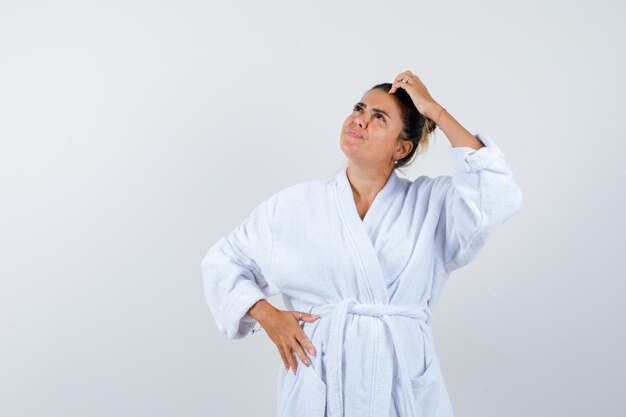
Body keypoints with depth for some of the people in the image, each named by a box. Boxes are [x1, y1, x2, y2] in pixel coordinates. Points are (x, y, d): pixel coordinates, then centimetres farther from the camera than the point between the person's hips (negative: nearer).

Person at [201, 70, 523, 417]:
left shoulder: (432, 203, 0)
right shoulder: (296, 205, 2)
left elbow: (499, 197, -19)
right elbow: (222, 261, 10)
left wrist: (436, 112, -15)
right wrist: (268, 316, -7)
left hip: (403, 386, 0)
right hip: (319, 386, 0)